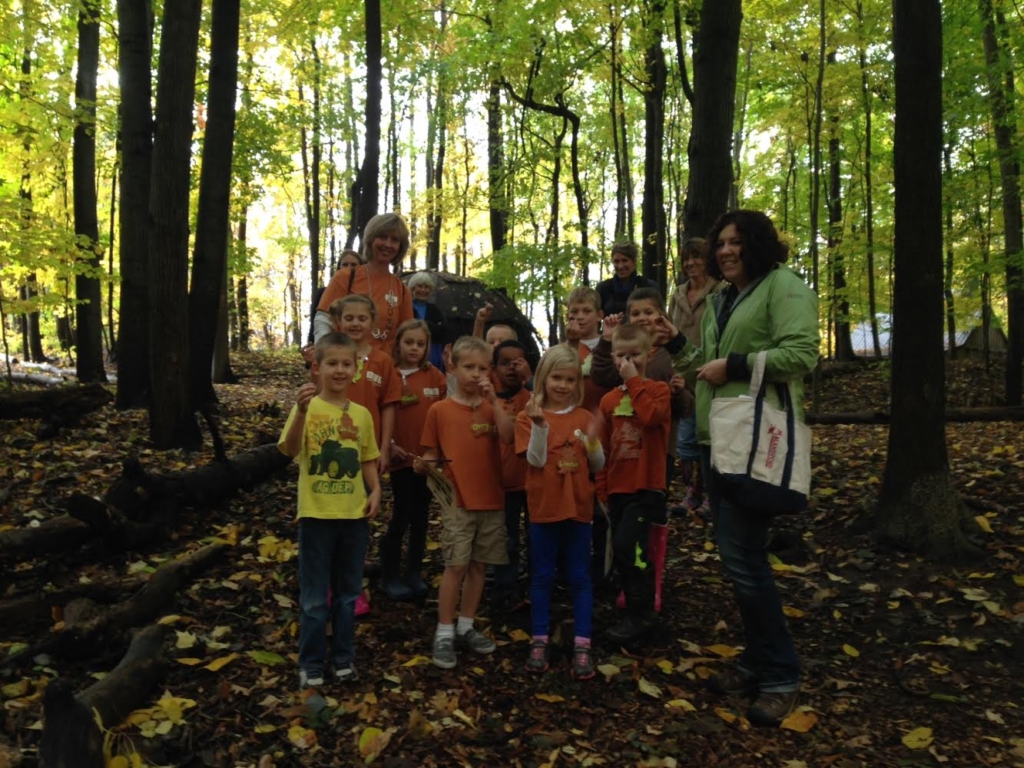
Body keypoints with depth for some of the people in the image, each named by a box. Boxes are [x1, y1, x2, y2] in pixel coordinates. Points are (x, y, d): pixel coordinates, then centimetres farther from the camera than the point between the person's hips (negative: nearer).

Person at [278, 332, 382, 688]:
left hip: (354, 515, 4)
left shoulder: (361, 414, 4)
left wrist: (375, 491, -4)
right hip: (316, 515, -4)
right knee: (314, 599, 7)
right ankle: (310, 665, 22)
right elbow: (291, 449, -25)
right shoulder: (307, 408, -9)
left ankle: (344, 658, 31)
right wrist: (302, 411, -41)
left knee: (348, 594, 16)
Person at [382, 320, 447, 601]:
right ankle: (389, 576, 16)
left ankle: (414, 573, 25)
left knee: (421, 515, 12)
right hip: (401, 456, -3)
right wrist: (388, 445, -12)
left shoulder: (435, 376, 3)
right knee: (401, 515, 2)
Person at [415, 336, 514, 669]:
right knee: (456, 565, -5)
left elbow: (508, 436, -12)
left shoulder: (491, 407, 6)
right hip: (457, 499, -3)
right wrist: (423, 464, -17)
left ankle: (466, 627, 24)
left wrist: (493, 401, -16)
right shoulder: (439, 409, -1)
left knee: (478, 565, 10)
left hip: (491, 498, 3)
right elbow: (432, 454, 4)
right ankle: (444, 633, 7)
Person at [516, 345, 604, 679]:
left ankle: (582, 645, 14)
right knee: (542, 576, 9)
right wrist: (540, 425, -28)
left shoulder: (585, 417, 3)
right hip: (543, 508, -2)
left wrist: (593, 441, -18)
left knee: (580, 577, 7)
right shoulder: (529, 416, -4)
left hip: (578, 507, 2)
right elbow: (536, 460, -14)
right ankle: (539, 641, 19)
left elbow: (598, 466, 2)